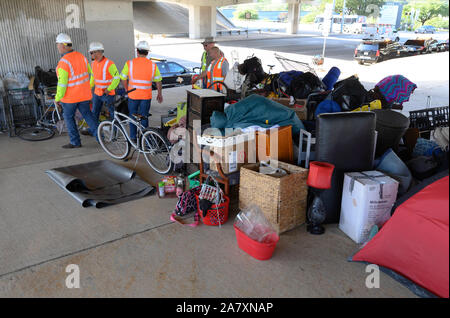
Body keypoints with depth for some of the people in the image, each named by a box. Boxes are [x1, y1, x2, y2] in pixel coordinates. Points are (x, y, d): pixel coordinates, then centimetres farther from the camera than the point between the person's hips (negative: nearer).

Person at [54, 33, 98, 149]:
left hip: (70, 96, -6)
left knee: (68, 117, 10)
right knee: (87, 114, 16)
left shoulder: (63, 63, -21)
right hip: (84, 95, 6)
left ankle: (75, 142, 16)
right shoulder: (81, 56, 0)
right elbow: (89, 71, 11)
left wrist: (57, 98, -9)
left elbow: (62, 84, -21)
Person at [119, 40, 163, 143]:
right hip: (146, 96, 0)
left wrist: (127, 90, 16)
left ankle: (133, 138, 22)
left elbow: (123, 79, 0)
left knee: (133, 116, 15)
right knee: (144, 117, 10)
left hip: (133, 95, 0)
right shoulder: (153, 65, -3)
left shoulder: (129, 63, -5)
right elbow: (158, 81, 3)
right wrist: (159, 94, 15)